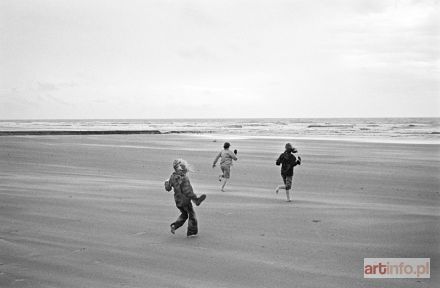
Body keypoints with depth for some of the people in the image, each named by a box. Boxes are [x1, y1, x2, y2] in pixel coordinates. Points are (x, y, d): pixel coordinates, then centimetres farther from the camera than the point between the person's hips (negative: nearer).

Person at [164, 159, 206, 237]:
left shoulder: (172, 176, -3)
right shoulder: (183, 178, -24)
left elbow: (168, 188, 6)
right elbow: (187, 191, -26)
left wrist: (166, 182, 28)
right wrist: (196, 199, -19)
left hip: (177, 200, 7)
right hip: (185, 200, -7)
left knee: (184, 214, 25)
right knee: (191, 214, 12)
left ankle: (174, 225, 8)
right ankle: (191, 232, 18)